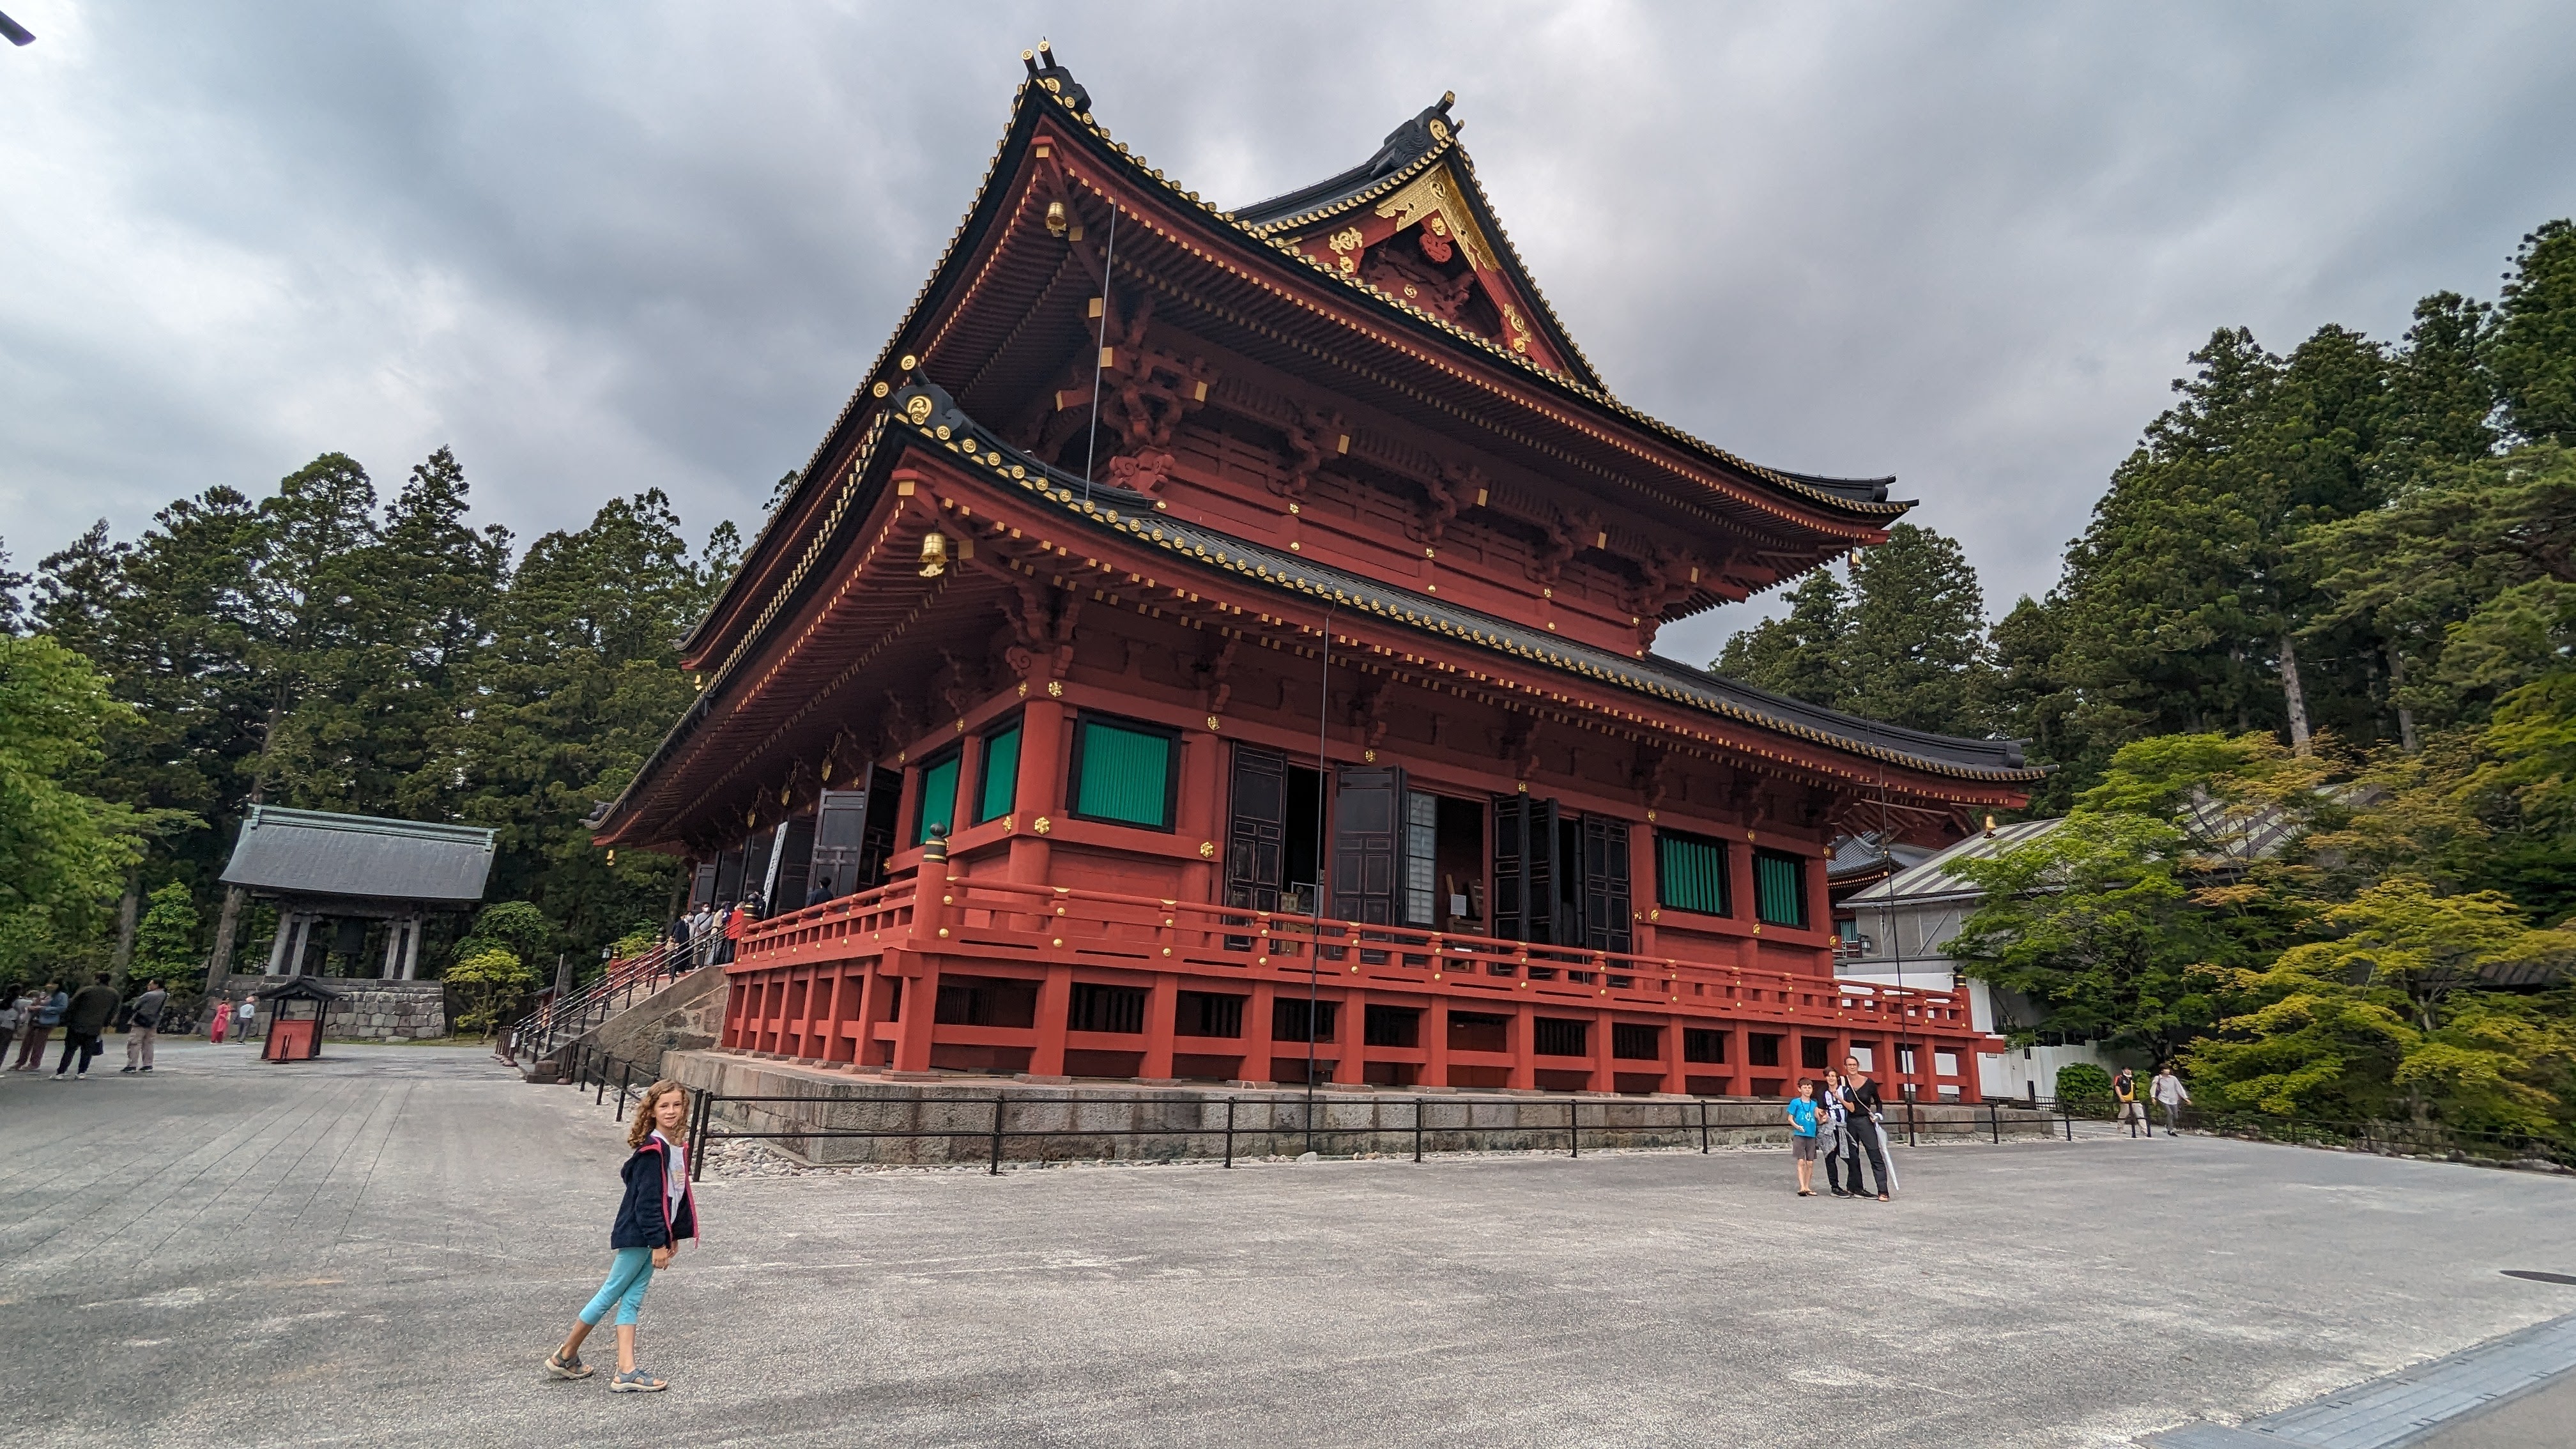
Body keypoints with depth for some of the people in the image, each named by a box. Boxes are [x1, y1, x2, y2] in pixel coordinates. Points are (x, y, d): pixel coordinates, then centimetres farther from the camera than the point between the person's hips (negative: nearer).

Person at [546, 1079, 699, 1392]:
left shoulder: (679, 1148, 7)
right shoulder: (652, 1150, -19)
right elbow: (647, 1201, -21)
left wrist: (674, 1235, 14)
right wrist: (658, 1243, -19)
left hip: (656, 1235, 8)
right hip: (638, 1235, -8)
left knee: (632, 1299, 9)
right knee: (612, 1293, 4)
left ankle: (626, 1372, 10)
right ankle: (565, 1356, 23)